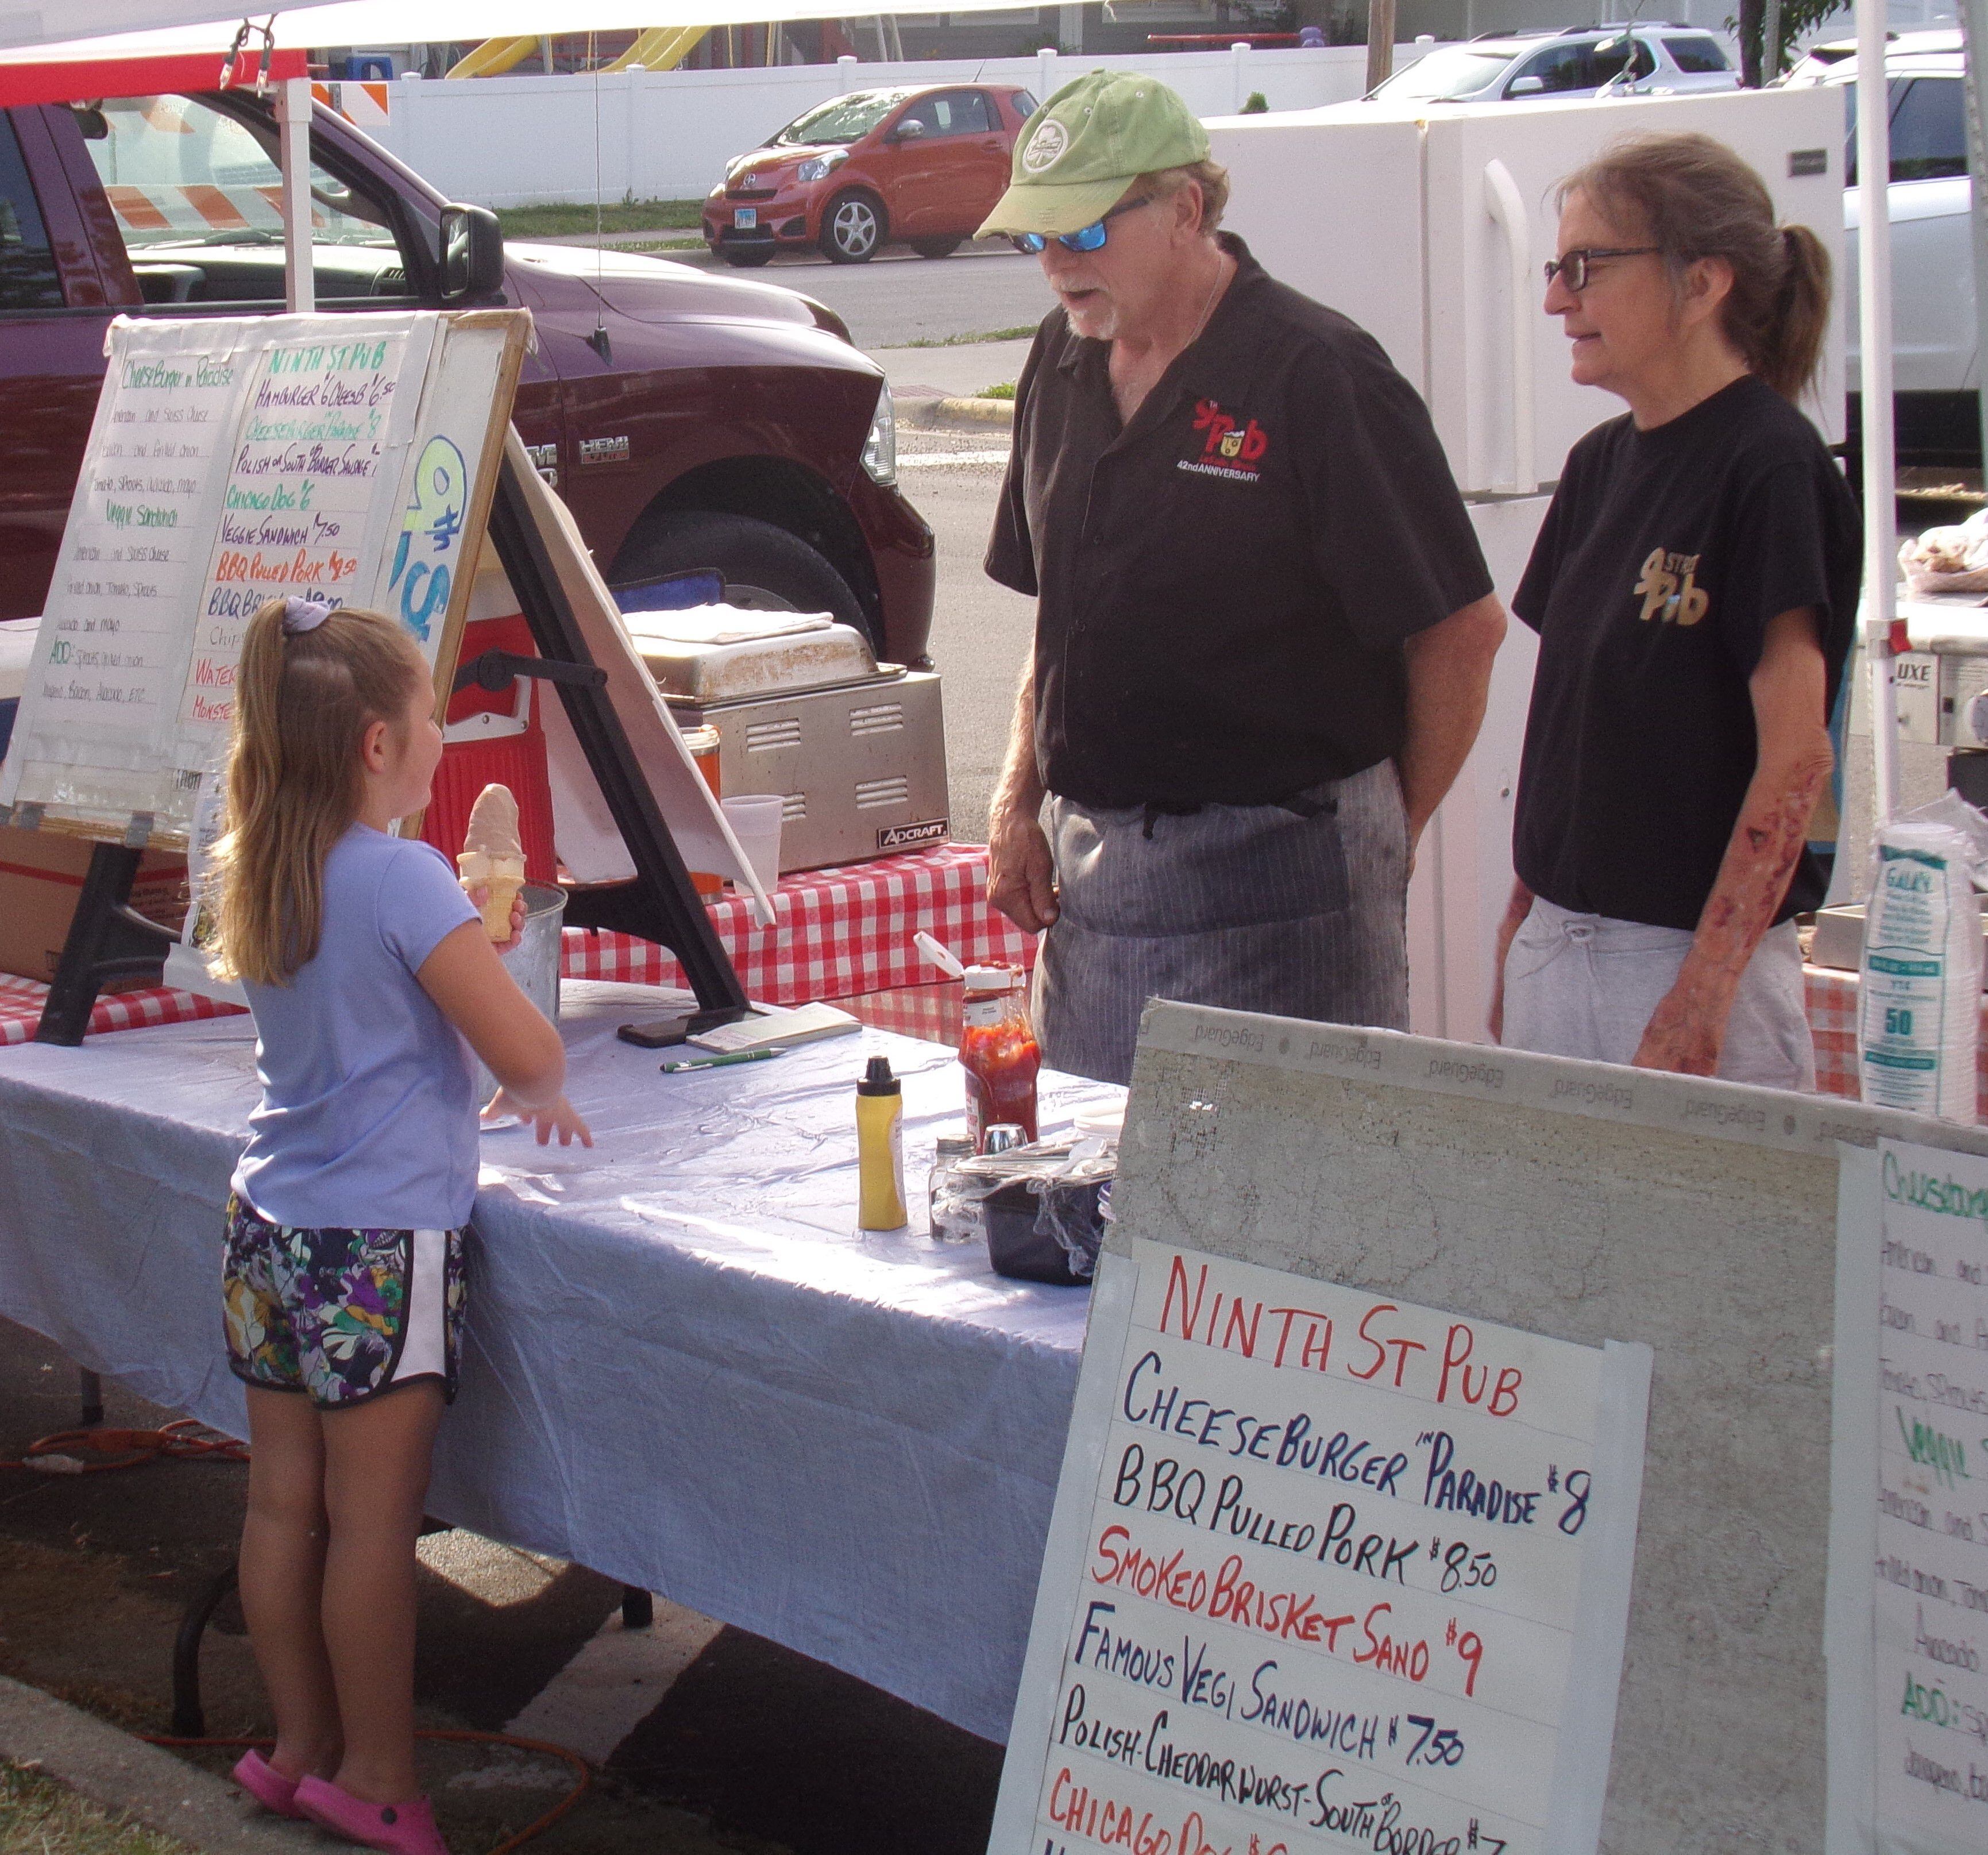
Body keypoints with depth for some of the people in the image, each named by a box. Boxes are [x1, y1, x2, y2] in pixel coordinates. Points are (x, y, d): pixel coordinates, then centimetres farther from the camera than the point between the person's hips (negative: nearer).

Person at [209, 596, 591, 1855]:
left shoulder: (262, 875, 6)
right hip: (383, 1242, -8)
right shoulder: (404, 877, -16)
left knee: (286, 1503, 13)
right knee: (372, 1523, 2)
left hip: (271, 1230, 8)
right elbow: (528, 1053, -15)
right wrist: (543, 1093, 5)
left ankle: (302, 1747, 24)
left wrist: (472, 938, 17)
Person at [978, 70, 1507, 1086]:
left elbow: (1461, 630, -9)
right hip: (1088, 867, 7)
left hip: (1275, 886, -7)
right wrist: (1016, 803, 10)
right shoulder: (1063, 362, 10)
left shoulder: (1318, 376, -13)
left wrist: (1389, 830, 0)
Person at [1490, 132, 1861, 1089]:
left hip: (1686, 958, -7)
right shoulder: (1600, 463, 11)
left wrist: (1705, 991, -19)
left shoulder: (1770, 466, -12)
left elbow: (1795, 759, -16)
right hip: (1554, 947, 7)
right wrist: (1518, 935, 13)